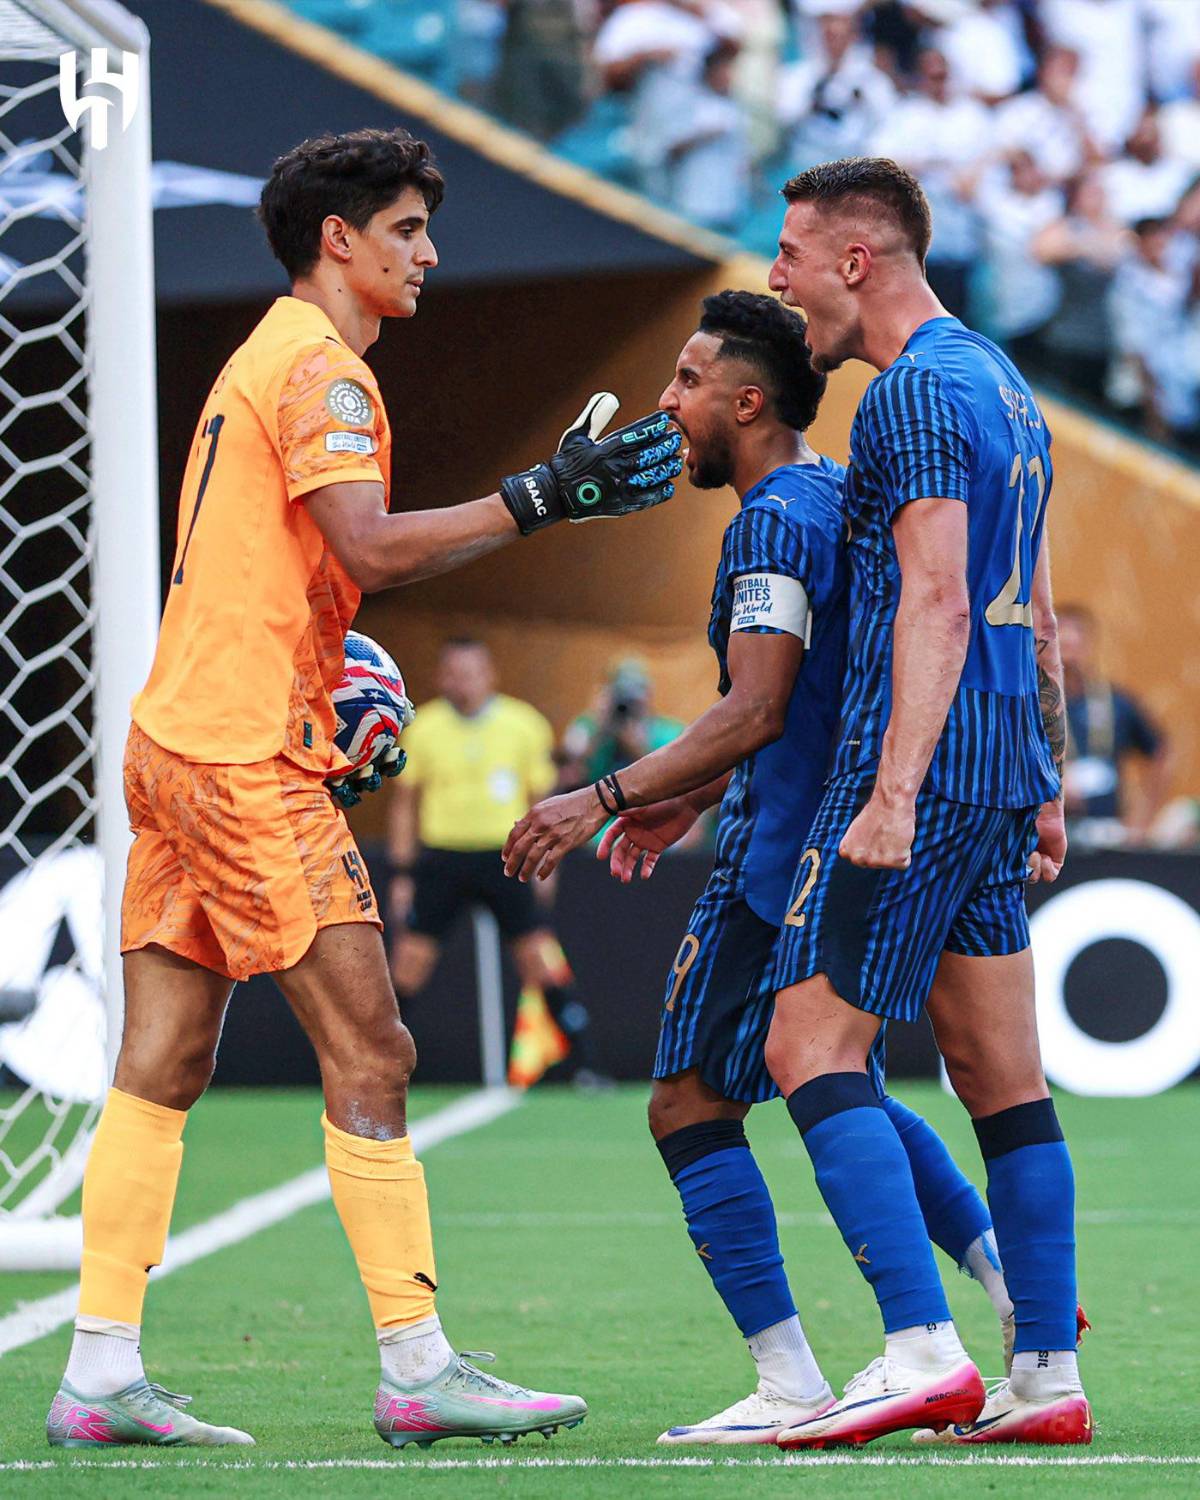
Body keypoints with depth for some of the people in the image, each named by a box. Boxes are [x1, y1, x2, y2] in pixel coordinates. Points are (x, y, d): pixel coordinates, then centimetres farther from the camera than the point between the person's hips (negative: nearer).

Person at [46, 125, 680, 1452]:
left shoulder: (261, 360, 22)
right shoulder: (317, 365, -9)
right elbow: (372, 550, -22)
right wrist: (538, 499, -22)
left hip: (175, 742, 10)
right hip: (248, 754, -10)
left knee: (160, 1068, 5)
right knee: (367, 1056, -7)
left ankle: (101, 1375, 3)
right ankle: (416, 1367, -7)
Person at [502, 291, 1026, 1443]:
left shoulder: (772, 524, -15)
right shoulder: (839, 500, 15)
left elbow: (756, 713, -22)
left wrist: (607, 799, -21)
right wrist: (689, 802, 24)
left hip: (781, 865, -10)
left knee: (689, 1105, -6)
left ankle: (789, 1382, -10)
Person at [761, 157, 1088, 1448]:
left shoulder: (916, 391, -11)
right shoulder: (1001, 382, 20)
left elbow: (936, 603, -20)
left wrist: (892, 793, -26)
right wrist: (1045, 784, 25)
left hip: (923, 759, -10)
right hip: (1004, 762, 10)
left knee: (811, 1045, -10)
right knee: (1003, 1077, 8)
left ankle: (922, 1350, -19)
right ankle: (1047, 1376, 7)